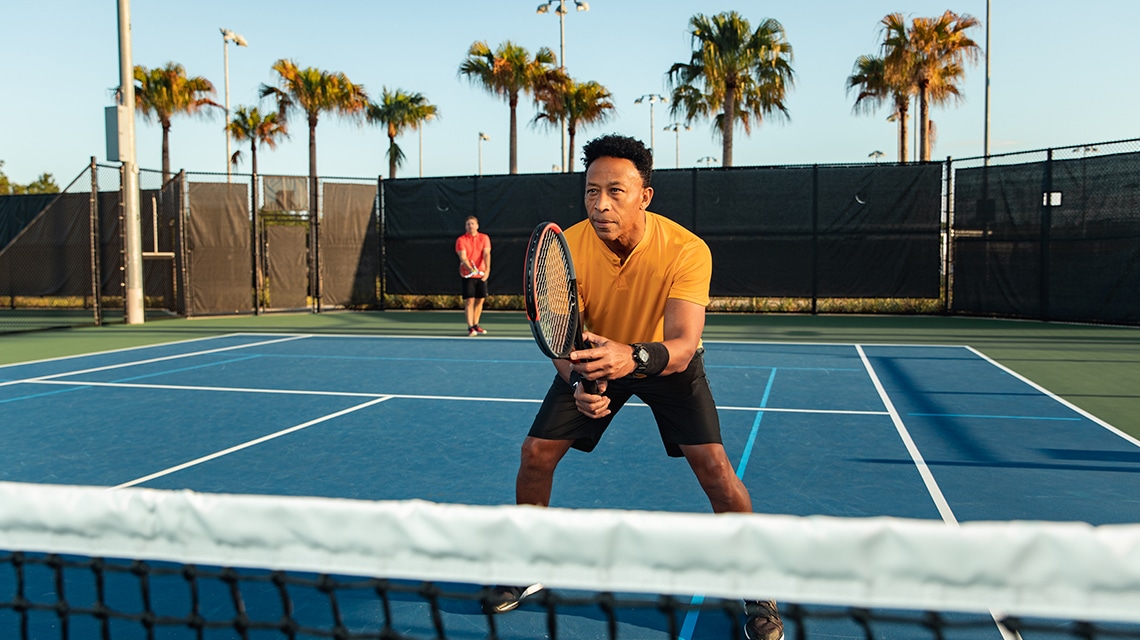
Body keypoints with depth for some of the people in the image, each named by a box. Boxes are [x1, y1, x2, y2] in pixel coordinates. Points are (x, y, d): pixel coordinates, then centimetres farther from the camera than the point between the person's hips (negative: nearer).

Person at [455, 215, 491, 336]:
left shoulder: (484, 238, 3)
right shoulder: (461, 240, -4)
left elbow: (486, 254, -8)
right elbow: (463, 257, -15)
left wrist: (487, 269, -23)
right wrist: (471, 269, -32)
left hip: (481, 274, 3)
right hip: (468, 275, -3)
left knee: (480, 300, 10)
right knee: (469, 300, -9)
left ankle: (476, 325, 23)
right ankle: (470, 327, -10)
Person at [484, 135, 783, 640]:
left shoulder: (687, 251, -33)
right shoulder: (567, 248, -25)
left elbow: (683, 346, -42)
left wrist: (633, 356, -63)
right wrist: (578, 381, -45)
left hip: (668, 363, -2)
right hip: (594, 362, 3)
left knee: (713, 465, -18)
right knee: (535, 454, -4)